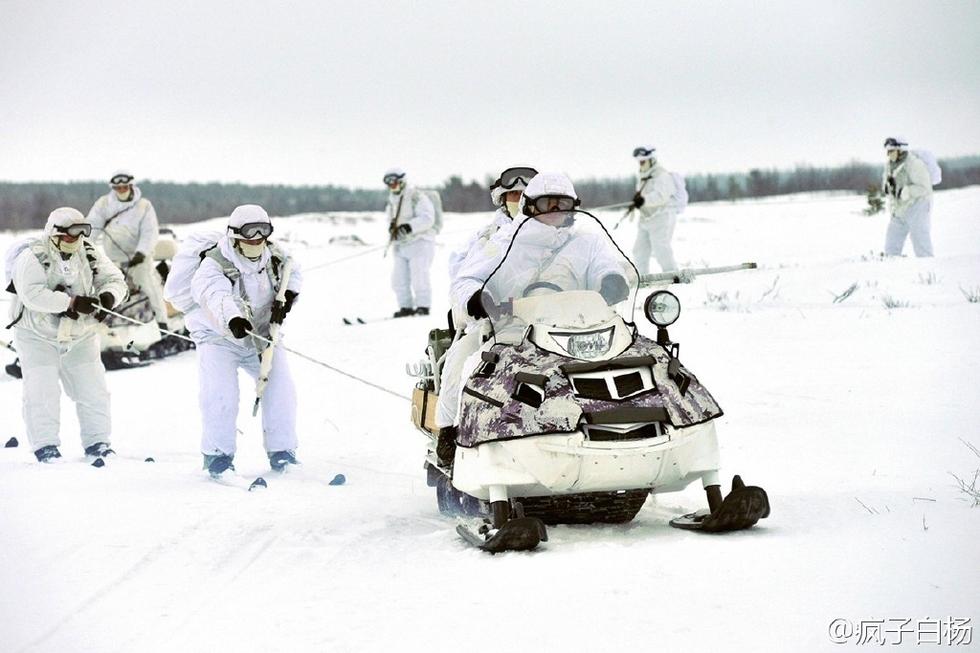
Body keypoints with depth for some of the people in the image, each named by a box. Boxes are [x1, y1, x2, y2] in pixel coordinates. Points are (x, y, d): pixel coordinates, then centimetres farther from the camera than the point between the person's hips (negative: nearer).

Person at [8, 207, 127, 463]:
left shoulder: (90, 254, -1)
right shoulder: (33, 257, -17)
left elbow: (115, 280, -1)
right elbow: (33, 294, -30)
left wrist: (108, 296, -25)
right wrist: (72, 302, -35)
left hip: (80, 336, 5)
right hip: (38, 336, -4)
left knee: (92, 389, 3)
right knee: (42, 393, -8)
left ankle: (96, 441, 14)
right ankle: (45, 445, 3)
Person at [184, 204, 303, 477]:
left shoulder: (273, 256, -8)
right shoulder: (214, 266, -26)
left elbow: (292, 271, 13)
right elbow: (217, 297, -46)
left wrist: (287, 295, -8)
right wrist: (232, 319, -67)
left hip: (261, 335, 5)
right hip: (220, 337, -5)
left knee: (280, 387, -5)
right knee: (220, 395, -21)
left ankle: (281, 451, 9)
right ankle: (217, 455, -5)